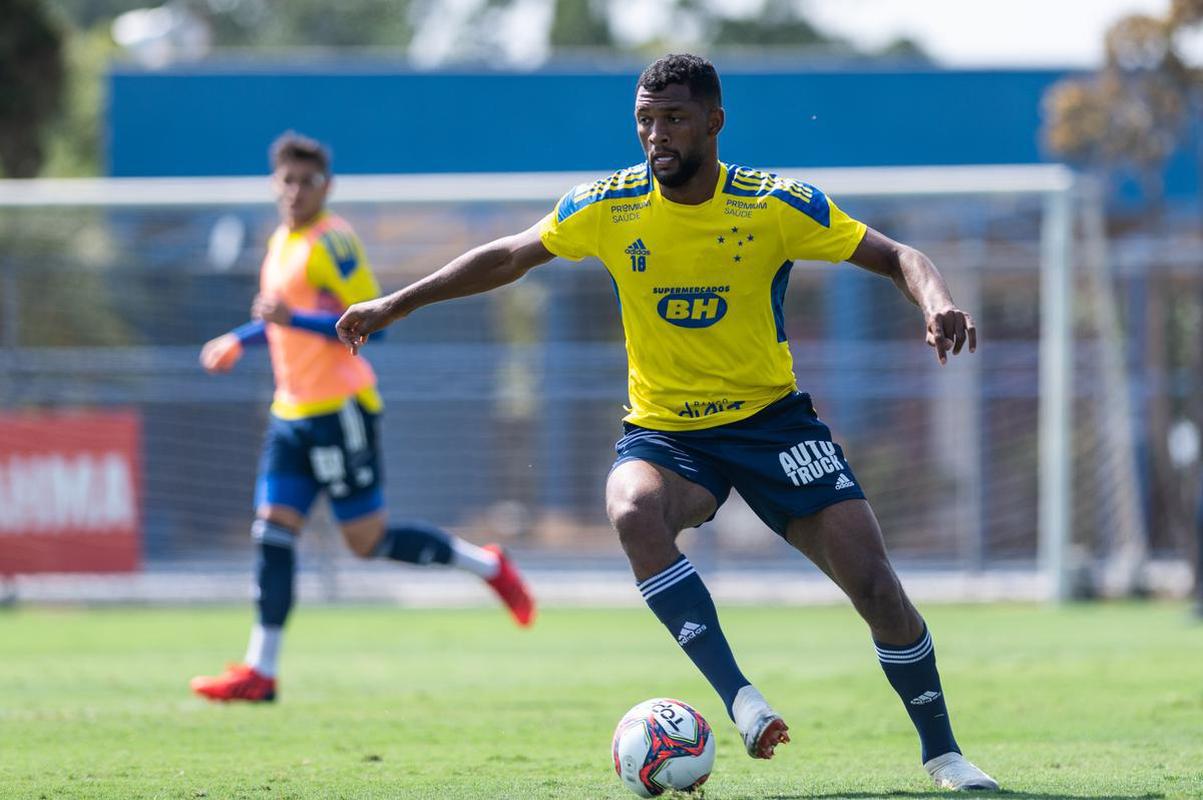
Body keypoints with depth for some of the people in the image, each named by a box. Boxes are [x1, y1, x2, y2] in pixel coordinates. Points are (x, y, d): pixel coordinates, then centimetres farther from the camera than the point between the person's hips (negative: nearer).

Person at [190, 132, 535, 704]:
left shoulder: (330, 241, -12)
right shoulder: (280, 242, 16)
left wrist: (294, 318, -27)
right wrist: (240, 340, 25)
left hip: (339, 409, -8)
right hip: (292, 413, 8)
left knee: (368, 540, -5)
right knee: (273, 532, 0)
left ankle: (487, 566, 13)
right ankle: (260, 671, -2)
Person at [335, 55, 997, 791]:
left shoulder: (778, 206, -10)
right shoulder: (609, 207, -4)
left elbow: (896, 257, -8)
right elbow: (507, 258, 10)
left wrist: (938, 302, -30)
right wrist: (396, 305, 11)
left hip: (770, 418, -1)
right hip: (663, 432, 1)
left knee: (875, 584, -12)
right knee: (634, 512, -36)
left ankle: (941, 753, 10)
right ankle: (739, 698, -34)